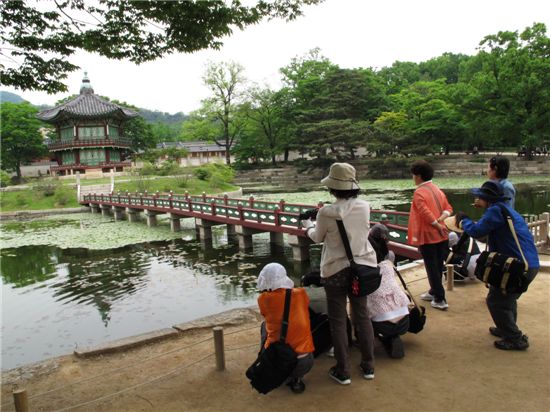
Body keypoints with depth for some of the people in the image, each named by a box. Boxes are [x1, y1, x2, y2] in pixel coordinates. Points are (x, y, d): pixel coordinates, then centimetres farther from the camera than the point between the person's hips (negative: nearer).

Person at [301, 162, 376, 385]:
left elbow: (317, 238, 0)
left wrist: (308, 226, 22)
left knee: (338, 320, 9)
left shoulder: (326, 212, -17)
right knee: (362, 315, 17)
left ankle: (343, 371, 19)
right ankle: (368, 366, 28)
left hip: (336, 270, -4)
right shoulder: (364, 206, -6)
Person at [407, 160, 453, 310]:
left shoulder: (419, 193, -15)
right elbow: (448, 209, 9)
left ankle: (440, 300, 3)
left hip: (428, 235, -8)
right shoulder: (437, 189, 12)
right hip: (441, 235, 8)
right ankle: (434, 292, 32)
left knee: (432, 268, 0)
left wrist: (437, 226, -14)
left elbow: (426, 213, -25)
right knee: (438, 266, 18)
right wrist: (439, 221, -5)